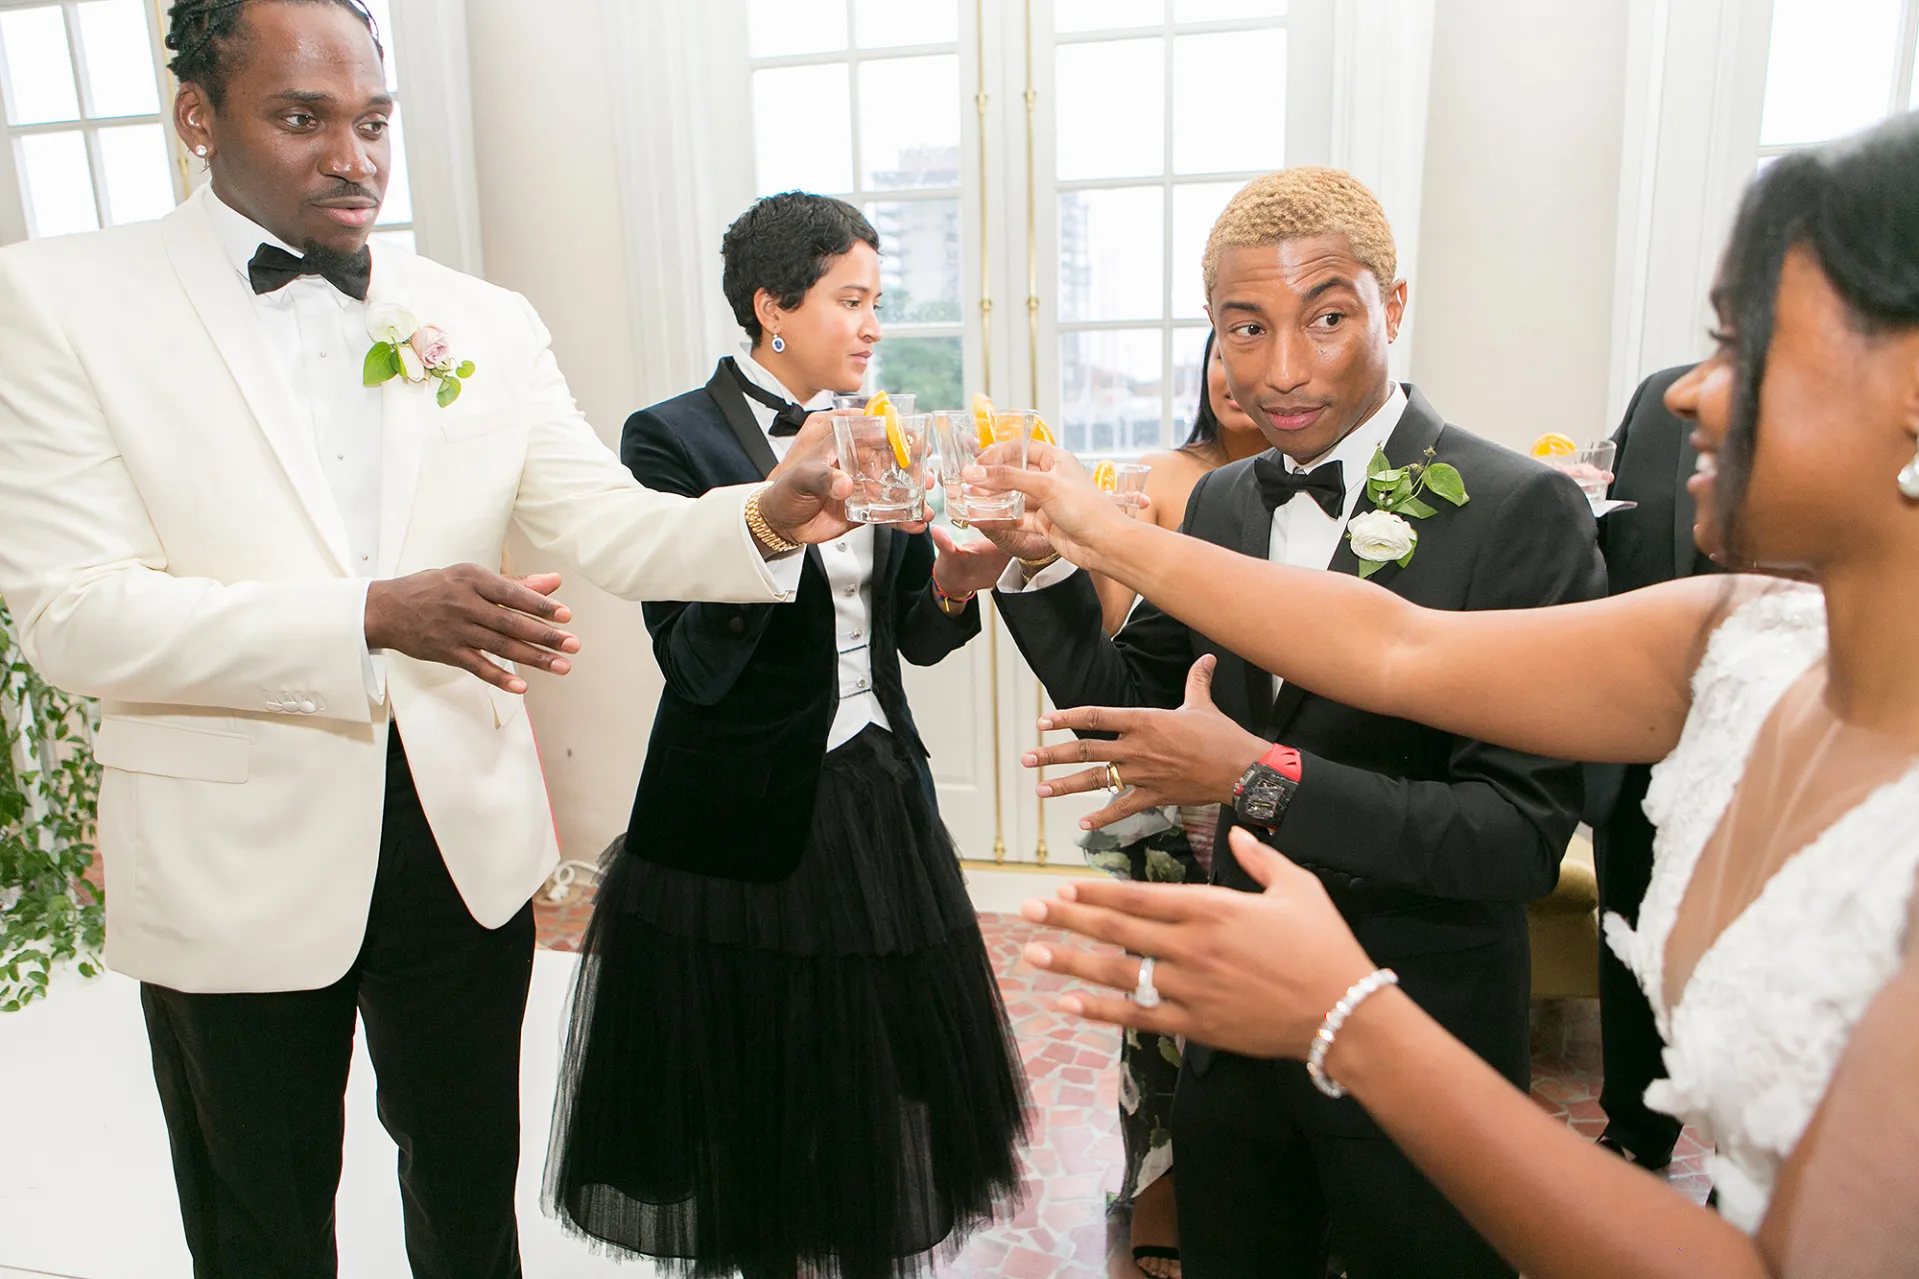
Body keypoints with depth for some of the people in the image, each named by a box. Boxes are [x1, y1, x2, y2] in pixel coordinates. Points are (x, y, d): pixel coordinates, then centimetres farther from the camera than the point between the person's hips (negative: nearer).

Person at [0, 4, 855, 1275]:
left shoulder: (486, 321, 2)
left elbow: (608, 525, -4)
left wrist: (764, 516, -25)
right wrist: (370, 616, -28)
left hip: (467, 838, 3)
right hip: (238, 867, -2)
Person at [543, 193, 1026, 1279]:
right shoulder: (675, 437, -11)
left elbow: (914, 636, 9)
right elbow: (692, 661, -19)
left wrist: (954, 581, -12)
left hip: (879, 802, 6)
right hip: (752, 821, -5)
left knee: (886, 1073, 16)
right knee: (760, 1092, 12)